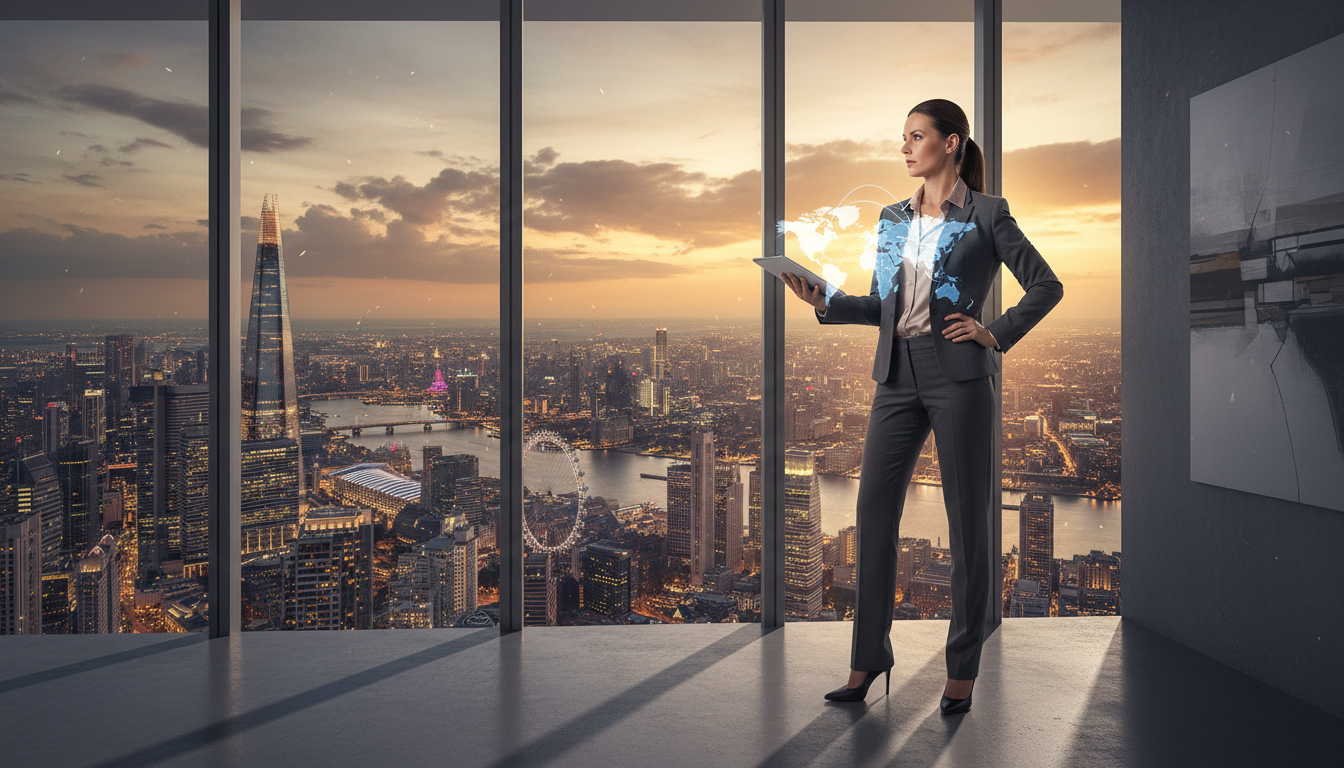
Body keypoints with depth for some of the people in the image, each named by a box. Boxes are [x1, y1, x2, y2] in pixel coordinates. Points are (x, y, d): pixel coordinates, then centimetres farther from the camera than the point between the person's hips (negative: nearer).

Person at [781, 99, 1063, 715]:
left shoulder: (986, 216, 0)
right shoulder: (892, 220, 14)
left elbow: (1047, 286, 3)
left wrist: (997, 334, -6)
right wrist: (826, 304, 2)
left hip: (958, 375, -5)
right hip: (897, 375, 5)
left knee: (967, 520, 3)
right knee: (874, 510, 3)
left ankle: (962, 670, 16)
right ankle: (868, 657, 16)